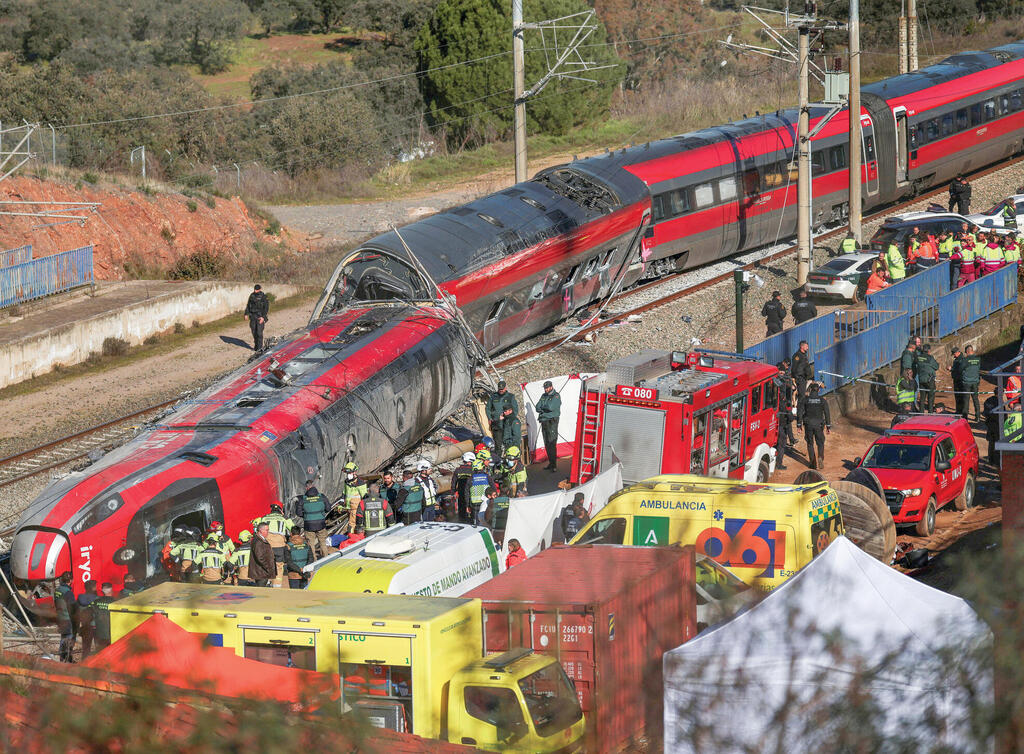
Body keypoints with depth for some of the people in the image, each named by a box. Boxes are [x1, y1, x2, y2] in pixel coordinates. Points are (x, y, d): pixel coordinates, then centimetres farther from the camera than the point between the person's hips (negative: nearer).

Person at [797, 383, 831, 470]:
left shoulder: (805, 400, -4)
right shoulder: (822, 400, -3)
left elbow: (800, 413, -4)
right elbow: (827, 414, -3)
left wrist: (799, 425, 3)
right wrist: (828, 427, 3)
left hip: (808, 424, 0)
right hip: (819, 425, 0)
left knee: (810, 443, 13)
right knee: (820, 443, 12)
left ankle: (813, 463, 12)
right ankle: (820, 457, -14)